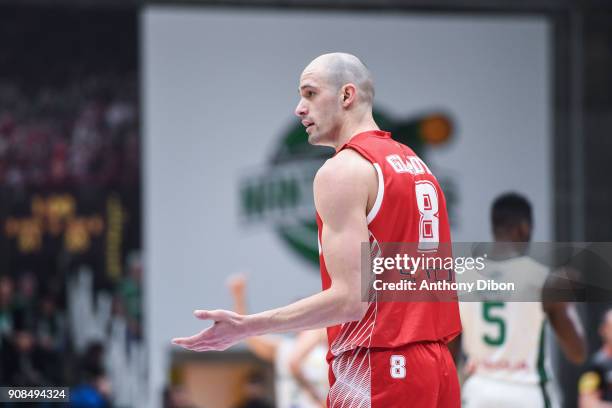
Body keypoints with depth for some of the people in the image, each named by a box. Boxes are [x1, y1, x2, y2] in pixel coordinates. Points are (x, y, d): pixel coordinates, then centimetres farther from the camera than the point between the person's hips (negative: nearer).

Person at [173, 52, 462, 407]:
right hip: (439, 367, 9)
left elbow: (349, 299, -18)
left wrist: (246, 326, -16)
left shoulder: (343, 171, -10)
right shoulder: (416, 165, 16)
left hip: (377, 374, -9)